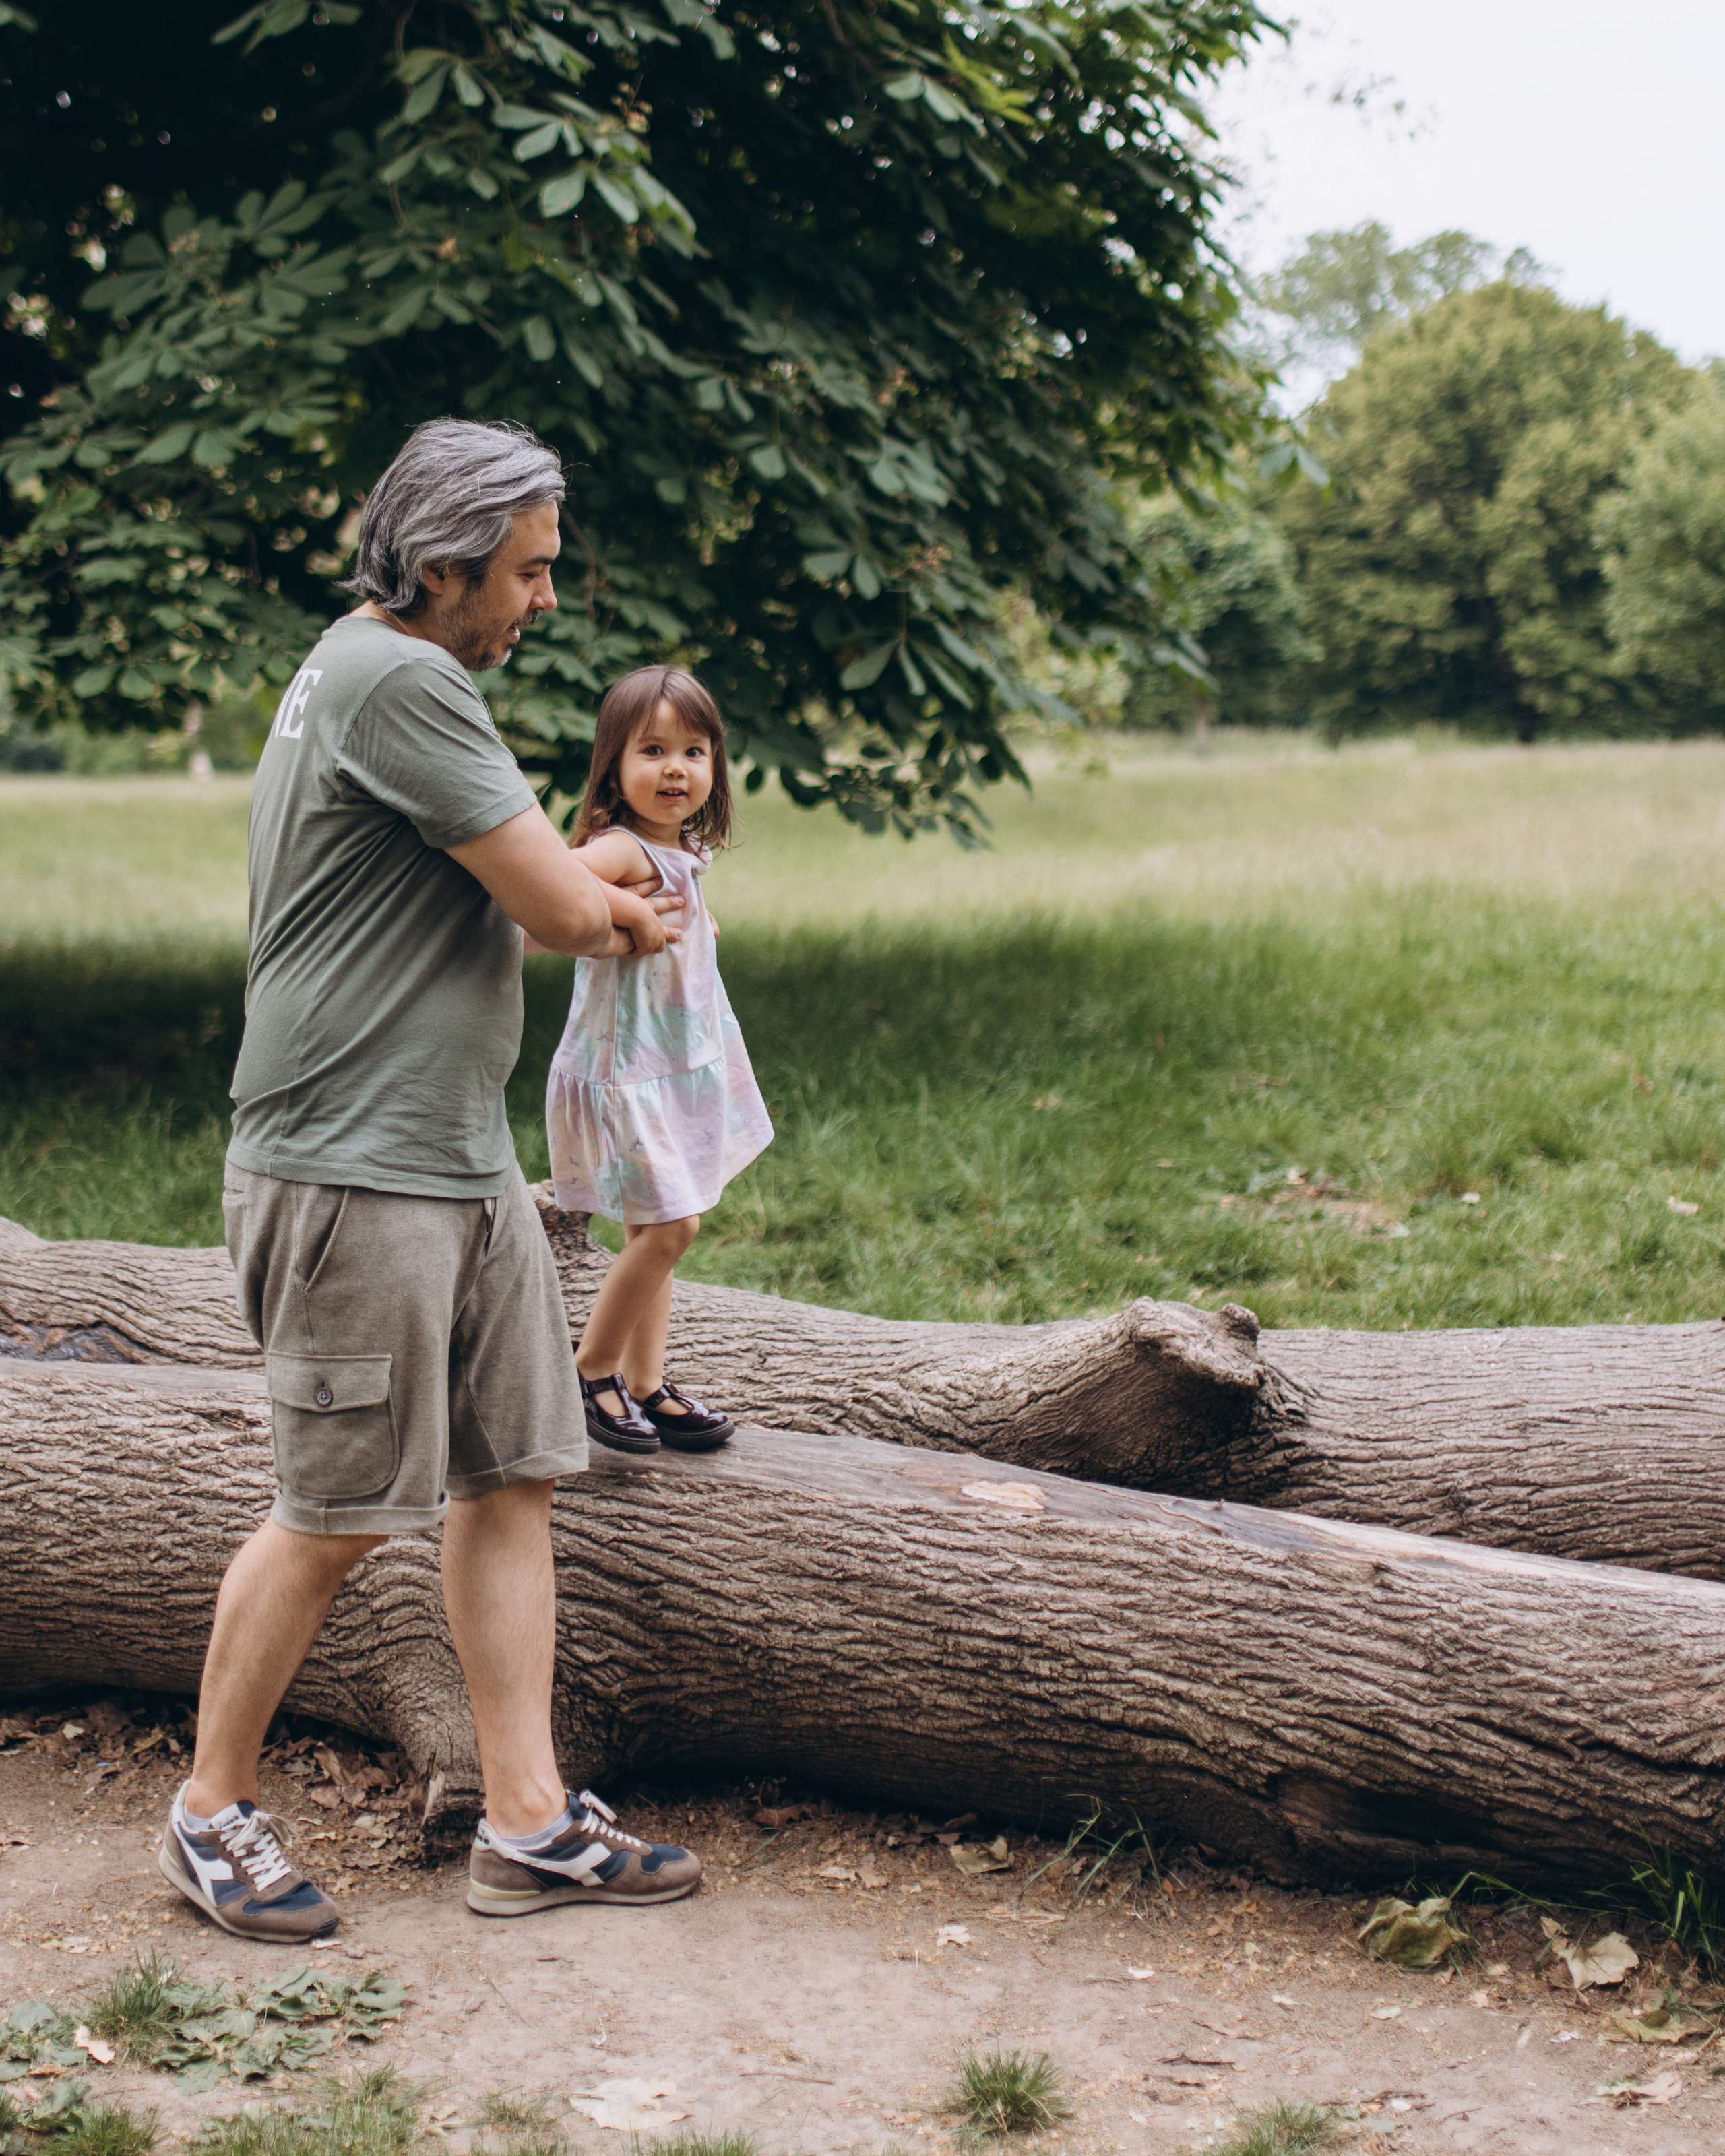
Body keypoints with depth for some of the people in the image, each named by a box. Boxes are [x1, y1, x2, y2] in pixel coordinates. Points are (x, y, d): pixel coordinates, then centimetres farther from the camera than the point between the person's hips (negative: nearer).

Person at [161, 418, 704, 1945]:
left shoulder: (406, 679, 18)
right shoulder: (396, 682, -16)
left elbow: (536, 902, 22)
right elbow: (566, 912, -18)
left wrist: (598, 903, 2)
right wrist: (619, 915, 5)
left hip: (466, 1165, 10)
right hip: (355, 1175, -10)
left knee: (511, 1478, 9)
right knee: (339, 1519, -1)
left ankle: (529, 1823, 14)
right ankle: (213, 1811, 17)